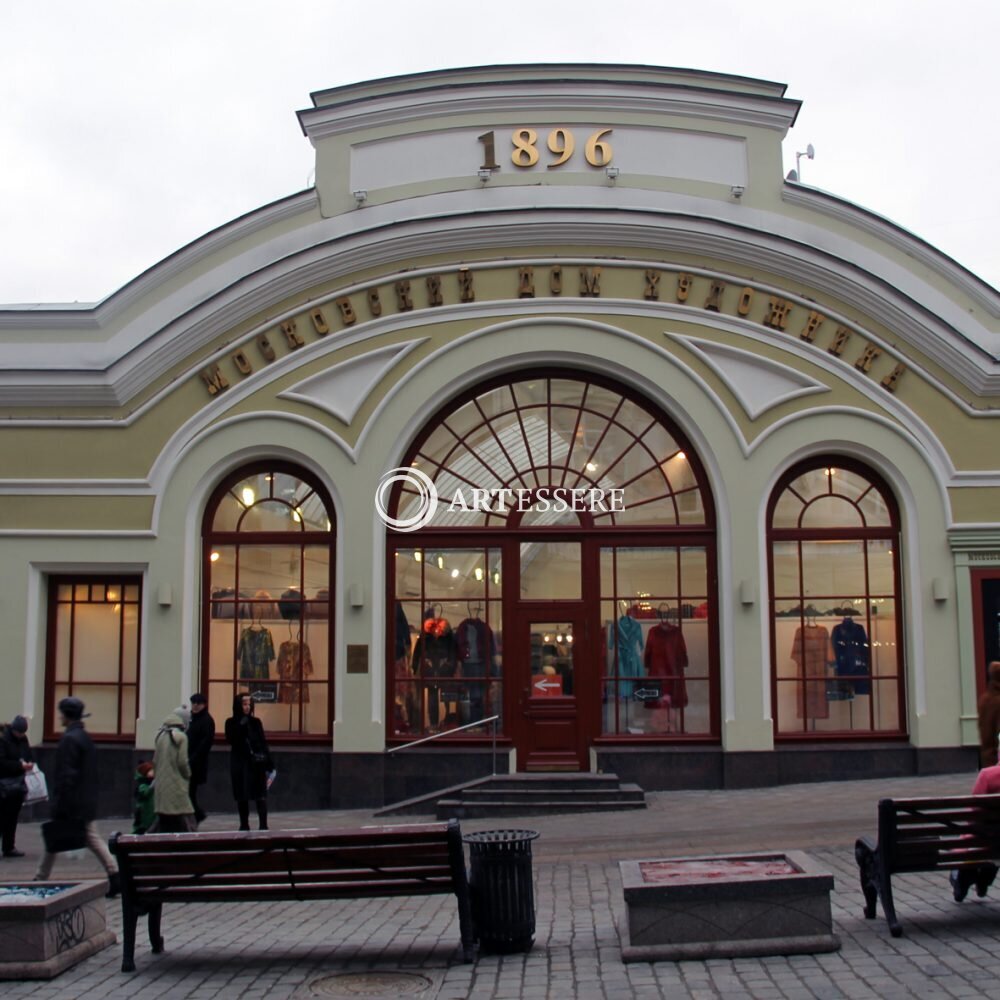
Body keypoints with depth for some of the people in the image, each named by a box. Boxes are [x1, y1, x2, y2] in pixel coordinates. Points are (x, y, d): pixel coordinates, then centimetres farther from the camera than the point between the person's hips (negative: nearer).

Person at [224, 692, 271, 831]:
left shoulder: (256, 722, 5)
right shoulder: (231, 723, 2)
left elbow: (263, 742, 4)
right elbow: (231, 740, -12)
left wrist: (268, 762, -3)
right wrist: (241, 725, -19)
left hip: (257, 763, 0)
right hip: (239, 762, 0)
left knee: (260, 795, -7)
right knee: (242, 796, 5)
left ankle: (263, 825, -10)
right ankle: (244, 825, 15)